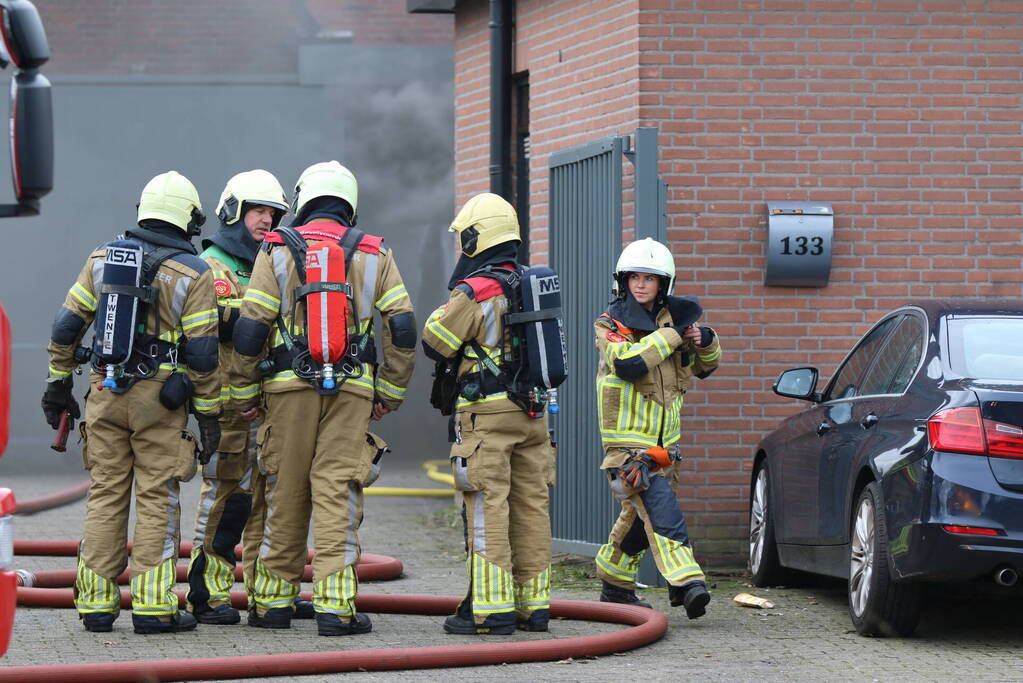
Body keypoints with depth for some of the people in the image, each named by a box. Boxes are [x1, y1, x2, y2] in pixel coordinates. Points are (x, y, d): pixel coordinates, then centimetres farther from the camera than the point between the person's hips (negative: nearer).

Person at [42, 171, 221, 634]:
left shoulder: (103, 258, 6)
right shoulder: (193, 274, -6)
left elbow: (66, 326, 6)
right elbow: (201, 353, -9)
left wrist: (59, 383, 16)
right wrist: (209, 414, -2)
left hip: (104, 393, 4)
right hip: (159, 399, -4)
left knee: (105, 495, 9)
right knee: (157, 500, 0)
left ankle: (96, 601, 9)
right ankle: (152, 607, -2)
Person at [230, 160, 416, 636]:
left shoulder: (278, 250, 4)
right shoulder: (374, 255, 7)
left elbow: (249, 329, -1)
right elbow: (402, 329, 3)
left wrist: (245, 392, 8)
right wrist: (391, 392, 11)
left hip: (290, 386, 0)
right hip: (351, 391, 0)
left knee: (285, 495, 8)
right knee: (338, 495, -3)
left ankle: (273, 601, 15)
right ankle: (335, 606, -9)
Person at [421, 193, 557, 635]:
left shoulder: (472, 293, -12)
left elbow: (435, 344, -6)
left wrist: (447, 307, 11)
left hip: (486, 414, -7)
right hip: (533, 412, 7)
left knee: (487, 511, -5)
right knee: (531, 507, 9)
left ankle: (490, 610, -7)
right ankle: (532, 603, 12)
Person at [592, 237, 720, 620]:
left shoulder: (670, 321, 11)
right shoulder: (611, 325, -5)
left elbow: (704, 368, 21)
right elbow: (628, 363, -26)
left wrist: (705, 341, -1)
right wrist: (674, 332, -22)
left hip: (663, 441, 7)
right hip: (627, 440, -7)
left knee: (639, 517, 16)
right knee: (661, 507, -22)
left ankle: (615, 586, 31)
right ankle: (686, 583, -35)